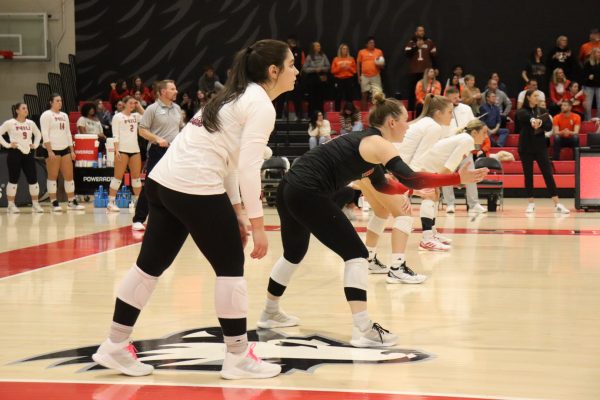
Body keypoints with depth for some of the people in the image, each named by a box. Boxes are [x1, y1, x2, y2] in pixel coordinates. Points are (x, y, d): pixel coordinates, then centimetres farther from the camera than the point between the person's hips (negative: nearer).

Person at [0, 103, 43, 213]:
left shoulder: (31, 123, 10)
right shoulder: (10, 123, -4)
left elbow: (38, 134, 25)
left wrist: (35, 145, 11)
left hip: (28, 154, 5)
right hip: (15, 154, -4)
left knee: (33, 179, 1)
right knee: (13, 180, 0)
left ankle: (36, 204, 10)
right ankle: (11, 205, 6)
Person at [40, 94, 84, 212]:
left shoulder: (64, 115, 17)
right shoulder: (46, 115, -4)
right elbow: (45, 134, -11)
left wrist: (72, 150, 13)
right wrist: (49, 151, -19)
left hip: (65, 149, 7)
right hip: (53, 149, -7)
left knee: (69, 175, 4)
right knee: (53, 176, -3)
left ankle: (72, 202, 8)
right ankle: (54, 203, -1)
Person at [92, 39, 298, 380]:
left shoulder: (239, 96, 20)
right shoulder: (262, 106, -9)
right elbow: (248, 168, -16)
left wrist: (235, 210, 20)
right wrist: (257, 224, -14)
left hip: (165, 181, 9)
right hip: (194, 187, -9)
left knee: (152, 264, 14)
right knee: (230, 267, 2)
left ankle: (115, 347, 20)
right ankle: (238, 358, 10)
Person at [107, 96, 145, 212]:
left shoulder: (135, 116, 14)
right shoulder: (118, 117, -1)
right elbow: (115, 135, -6)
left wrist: (139, 106, 5)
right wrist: (116, 150, -15)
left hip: (135, 149, 5)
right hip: (122, 149, -5)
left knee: (136, 176, 7)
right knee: (118, 176, -5)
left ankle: (138, 201, 13)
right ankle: (111, 202, -3)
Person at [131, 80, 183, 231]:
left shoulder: (177, 108, 12)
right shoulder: (153, 109, -6)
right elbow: (142, 130, -7)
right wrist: (158, 139, -20)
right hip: (158, 151, -6)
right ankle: (138, 220, -1)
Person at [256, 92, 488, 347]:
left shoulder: (363, 141, 21)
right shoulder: (378, 144, -7)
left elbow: (382, 184, 32)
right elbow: (409, 179, -20)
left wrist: (413, 188, 24)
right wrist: (458, 178, -19)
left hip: (289, 190, 10)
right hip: (308, 195, -10)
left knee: (294, 253, 28)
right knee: (355, 254, -5)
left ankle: (270, 314, 45)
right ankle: (363, 330, -11)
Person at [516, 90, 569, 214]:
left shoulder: (542, 111, 8)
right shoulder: (521, 112, -1)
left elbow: (549, 126, -5)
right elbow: (527, 117, -25)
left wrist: (540, 123, -26)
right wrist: (532, 120, -48)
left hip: (540, 146, 2)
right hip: (526, 147, -2)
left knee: (548, 174, -4)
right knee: (528, 175, 2)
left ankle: (557, 204, -6)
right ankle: (531, 203, 10)